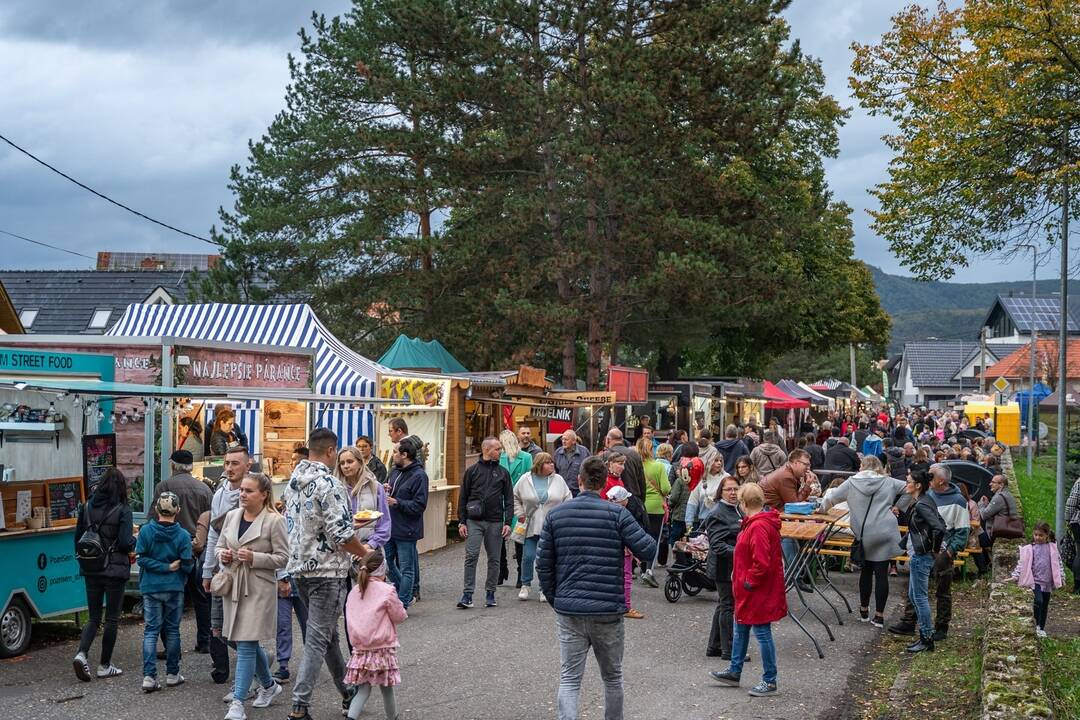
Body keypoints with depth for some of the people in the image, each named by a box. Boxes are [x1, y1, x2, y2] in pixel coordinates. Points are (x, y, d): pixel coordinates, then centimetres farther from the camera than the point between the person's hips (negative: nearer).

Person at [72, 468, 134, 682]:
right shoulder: (123, 510, -11)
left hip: (91, 570, 4)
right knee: (112, 618, 8)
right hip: (114, 570, -4)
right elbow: (125, 543, -17)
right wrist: (135, 543, 4)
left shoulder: (87, 507, 3)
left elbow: (78, 537, 6)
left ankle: (82, 653, -10)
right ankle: (105, 665, 13)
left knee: (94, 617, 13)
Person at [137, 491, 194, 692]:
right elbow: (187, 565, -9)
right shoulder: (182, 535, -9)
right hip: (174, 588, 0)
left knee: (150, 631, 3)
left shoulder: (145, 531, -6)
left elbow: (142, 558, -11)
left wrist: (165, 567, -9)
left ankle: (149, 676, -7)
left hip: (151, 587, 0)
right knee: (172, 630, 11)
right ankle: (172, 674, 17)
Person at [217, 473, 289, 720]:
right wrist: (223, 555, -4)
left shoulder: (275, 521, -9)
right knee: (250, 643, 16)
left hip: (259, 589, -6)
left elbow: (283, 557, -9)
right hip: (233, 586, 6)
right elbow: (219, 545, 19)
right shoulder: (232, 516, 8)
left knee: (246, 645, -9)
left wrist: (254, 557, -20)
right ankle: (269, 685, 36)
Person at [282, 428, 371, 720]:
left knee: (327, 632, 20)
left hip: (299, 567, 9)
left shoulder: (293, 481, 8)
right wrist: (363, 552, -3)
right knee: (317, 639, -4)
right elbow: (341, 535, -21)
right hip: (326, 570, -9)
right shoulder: (327, 484, -18)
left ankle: (347, 692, 33)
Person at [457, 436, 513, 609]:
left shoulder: (503, 472, 9)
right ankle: (467, 594, -7)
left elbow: (509, 499, 8)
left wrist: (507, 522, -2)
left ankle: (490, 593, 16)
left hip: (495, 522, 2)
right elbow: (463, 498, 7)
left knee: (494, 559, 5)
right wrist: (461, 522, 0)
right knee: (471, 556, -10)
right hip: (474, 521, -2)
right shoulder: (472, 471, 5)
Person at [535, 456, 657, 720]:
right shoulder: (617, 513, -7)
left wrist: (554, 599, 14)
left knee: (569, 679, 1)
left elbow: (543, 564, 4)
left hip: (568, 611, 1)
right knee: (612, 677, 17)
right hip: (608, 610, -1)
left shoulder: (555, 515, 2)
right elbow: (648, 550, -10)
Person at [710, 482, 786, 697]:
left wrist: (750, 582, -18)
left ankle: (770, 682, 9)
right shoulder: (753, 523, 8)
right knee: (740, 630, 20)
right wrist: (739, 577, 16)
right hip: (748, 592, 11)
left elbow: (762, 562, -29)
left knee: (762, 633, -1)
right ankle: (734, 672, 33)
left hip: (758, 593, -11)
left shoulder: (759, 527, -24)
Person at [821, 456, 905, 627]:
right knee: (881, 572, 2)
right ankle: (879, 615, 4)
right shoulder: (888, 483, 6)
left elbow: (830, 498, 12)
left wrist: (823, 507, 33)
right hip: (885, 533, -1)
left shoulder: (852, 483, 5)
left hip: (864, 535, 1)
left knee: (866, 571, 17)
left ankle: (864, 611, 26)